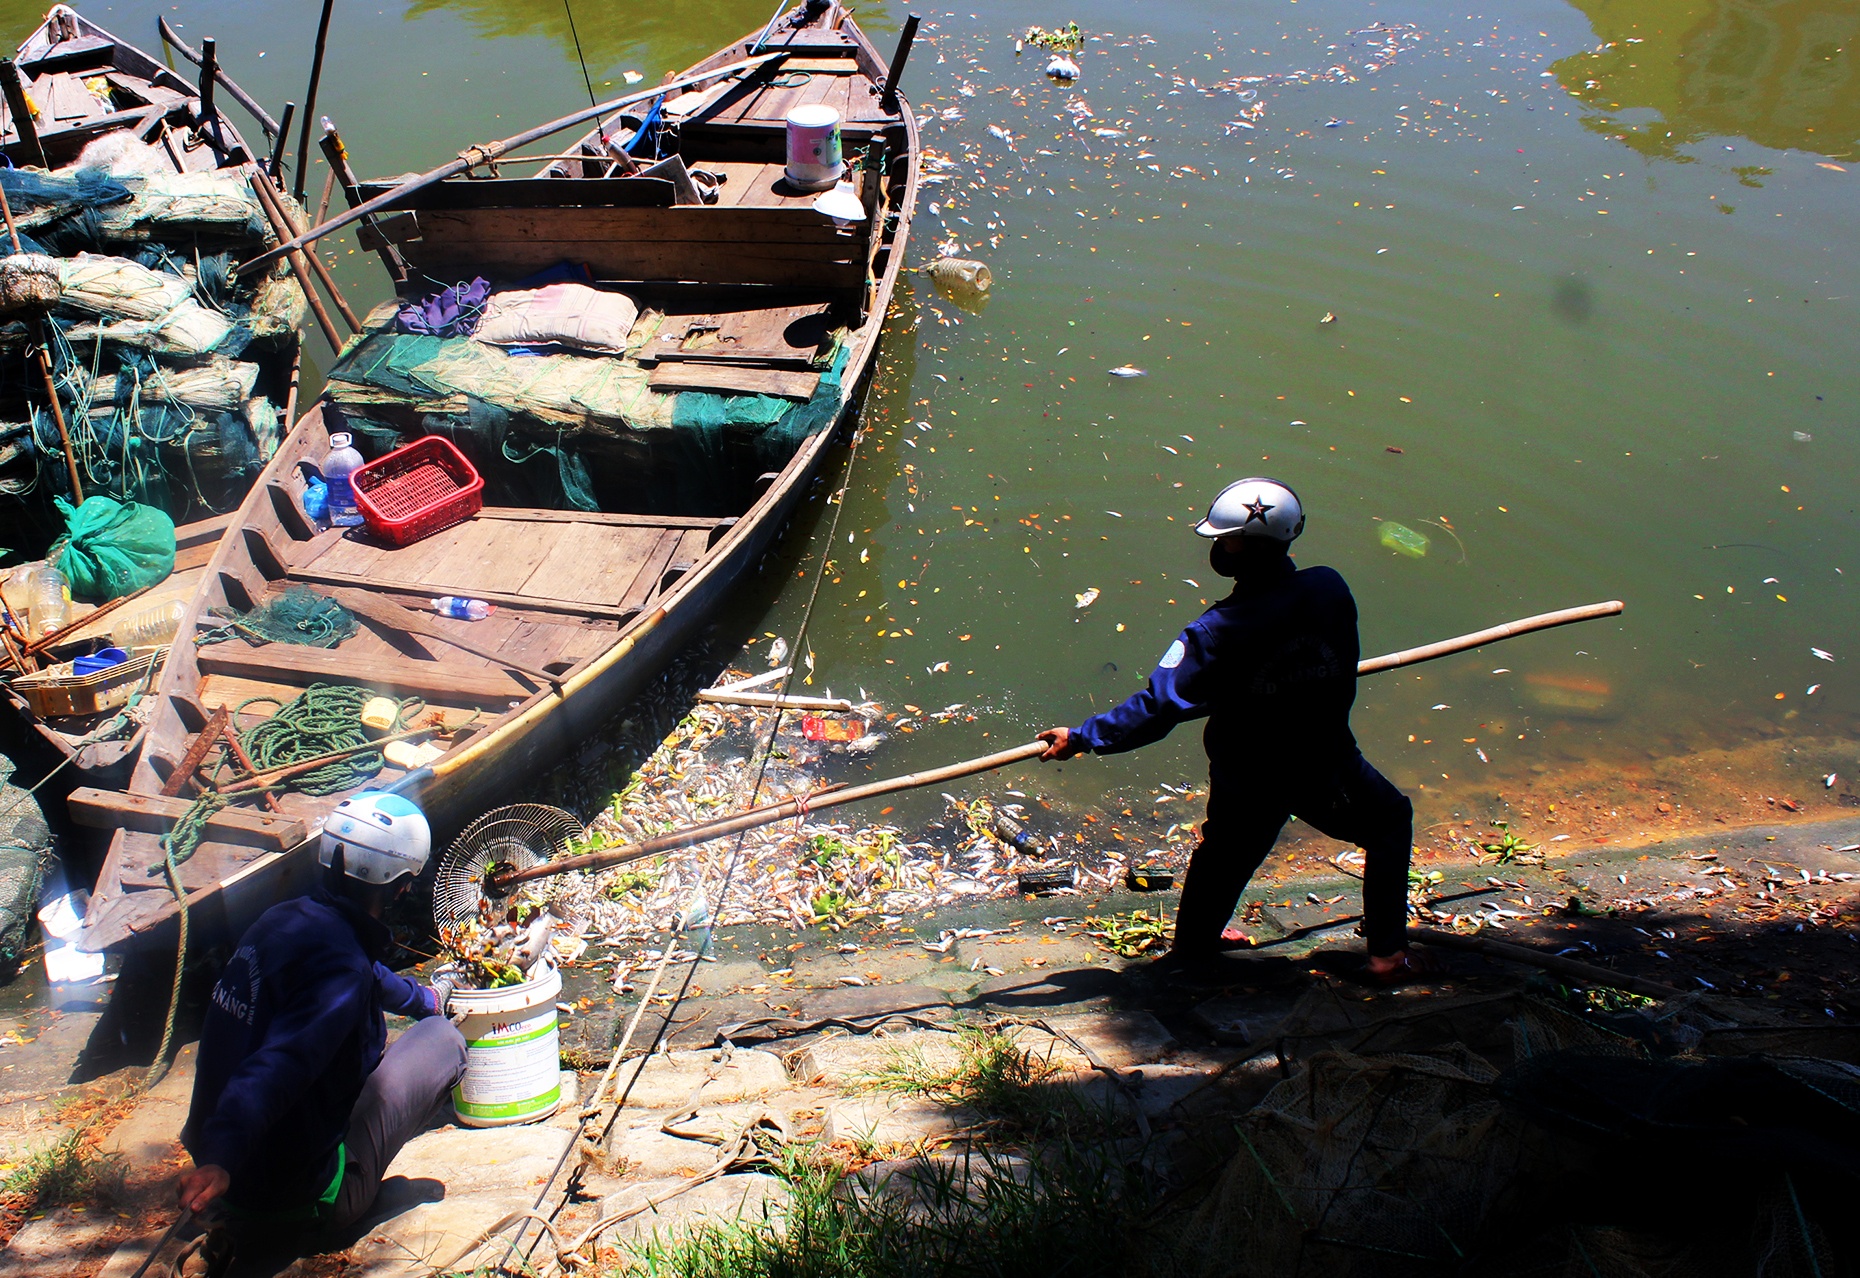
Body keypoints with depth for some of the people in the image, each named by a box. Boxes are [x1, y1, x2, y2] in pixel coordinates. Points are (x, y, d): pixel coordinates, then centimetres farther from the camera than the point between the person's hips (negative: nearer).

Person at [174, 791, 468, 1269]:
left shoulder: (283, 919, 3)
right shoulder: (341, 964, -25)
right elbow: (275, 1069, -40)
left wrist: (423, 999, 42)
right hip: (307, 1193, -8)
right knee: (444, 1039, 0)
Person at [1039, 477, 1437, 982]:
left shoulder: (1216, 633, -26)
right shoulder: (1330, 589, -16)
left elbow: (1158, 706, -26)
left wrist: (1082, 738, -19)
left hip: (1245, 778, -1)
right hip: (1326, 768, 1)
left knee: (1225, 851, 25)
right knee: (1391, 823, 26)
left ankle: (1193, 941, 45)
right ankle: (1388, 953, 25)